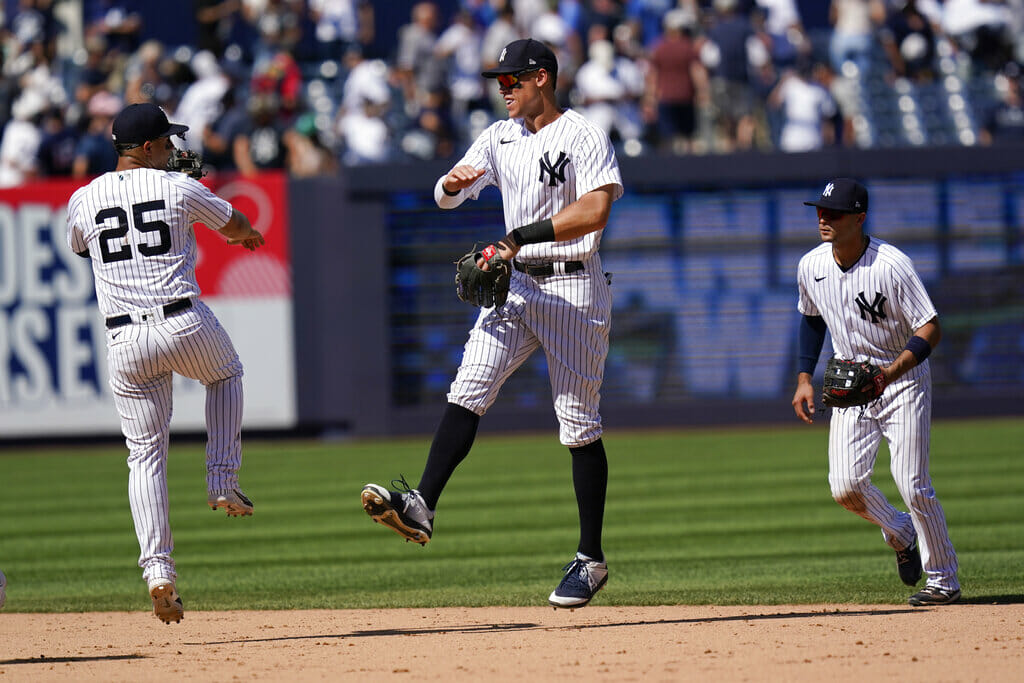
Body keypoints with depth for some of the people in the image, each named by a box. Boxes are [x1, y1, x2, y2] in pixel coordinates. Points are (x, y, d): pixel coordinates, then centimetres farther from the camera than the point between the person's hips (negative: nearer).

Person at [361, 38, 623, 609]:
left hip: (573, 289, -6)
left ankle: (591, 560, 6)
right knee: (469, 390, -13)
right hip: (517, 285, 6)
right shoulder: (500, 138, 13)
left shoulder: (584, 137, -8)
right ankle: (422, 507, -25)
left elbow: (596, 210, -22)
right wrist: (454, 182, -18)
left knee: (579, 424, -1)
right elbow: (446, 196, 7)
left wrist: (523, 235, -24)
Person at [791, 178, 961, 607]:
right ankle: (900, 534, 22)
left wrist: (891, 372, -34)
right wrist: (804, 378, 9)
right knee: (846, 486, -9)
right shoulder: (811, 266, -3)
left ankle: (944, 578, 5)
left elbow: (930, 329, -20)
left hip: (904, 379, -5)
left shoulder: (892, 265, -21)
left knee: (912, 484, -12)